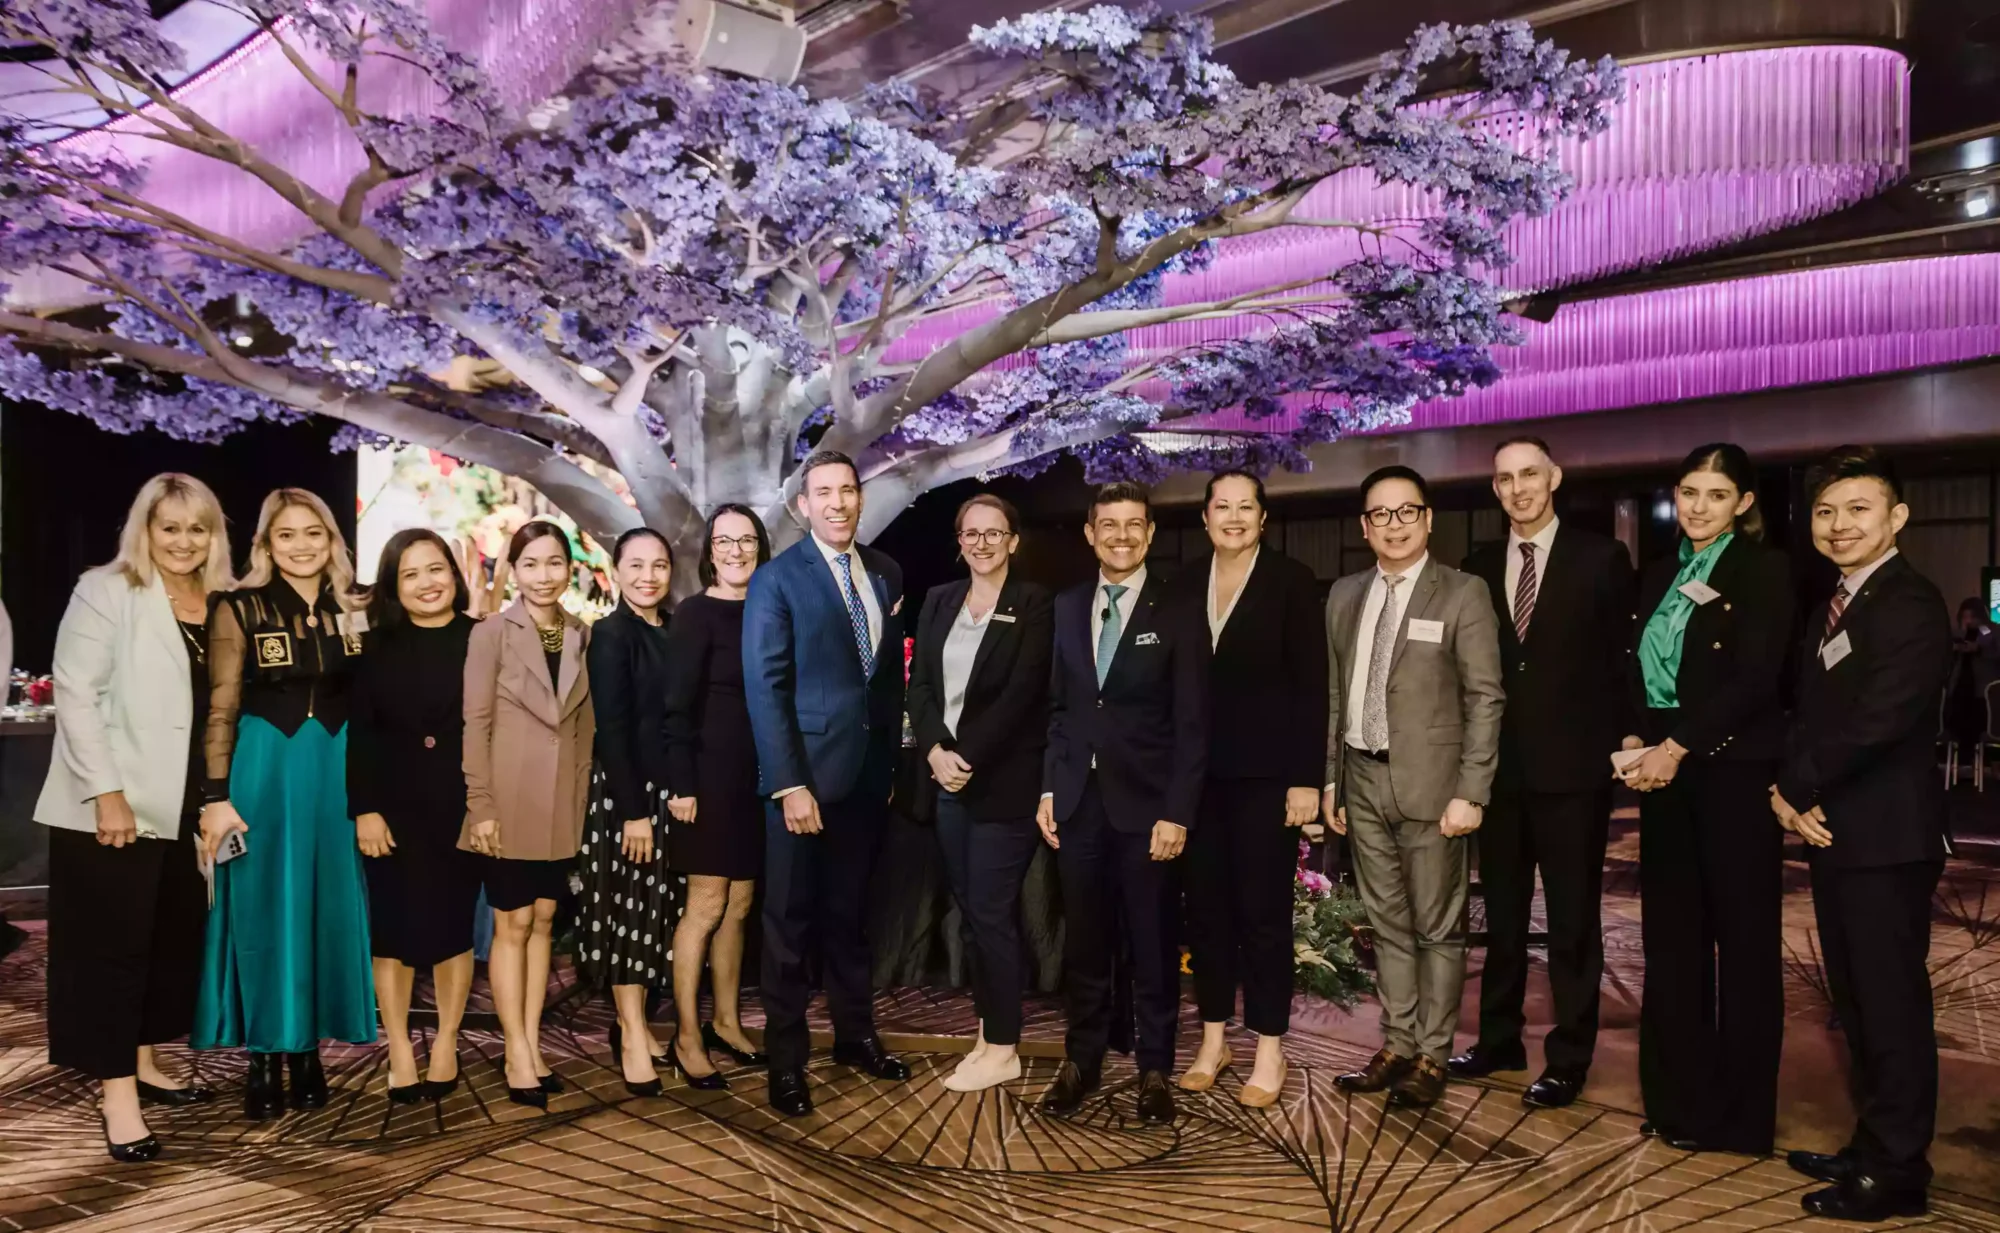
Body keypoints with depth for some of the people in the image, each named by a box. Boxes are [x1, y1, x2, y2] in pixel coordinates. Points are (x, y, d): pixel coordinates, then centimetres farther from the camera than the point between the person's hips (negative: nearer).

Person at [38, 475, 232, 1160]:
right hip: (116, 805, -6)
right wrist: (106, 791, -18)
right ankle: (117, 1096, 6)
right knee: (112, 945, -1)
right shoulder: (105, 591, -6)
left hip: (185, 806, 6)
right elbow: (75, 695, -12)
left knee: (174, 940, 12)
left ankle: (143, 1065, 28)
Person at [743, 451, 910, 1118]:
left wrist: (894, 758, 8)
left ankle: (855, 1034, 32)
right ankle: (786, 1058, 19)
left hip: (869, 774, 5)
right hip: (805, 774, -5)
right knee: (790, 919, 7)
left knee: (849, 912, 17)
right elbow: (766, 688, -12)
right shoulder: (776, 580, -7)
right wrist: (789, 784, -17)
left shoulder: (885, 574, 9)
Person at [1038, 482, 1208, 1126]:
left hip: (1145, 802, -3)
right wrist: (1048, 788, 5)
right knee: (1084, 940, 11)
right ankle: (1082, 1060, 25)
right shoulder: (1066, 608, 9)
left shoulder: (1178, 616, -3)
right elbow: (1057, 706, 11)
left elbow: (1192, 726, -6)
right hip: (1078, 800, 3)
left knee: (1152, 942, 6)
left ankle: (1154, 1068, 21)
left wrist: (1177, 812, -12)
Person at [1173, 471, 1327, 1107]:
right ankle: (1213, 1040, 24)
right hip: (1198, 773, 4)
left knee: (1263, 912, 2)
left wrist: (1306, 779, -11)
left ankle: (1269, 1050, 16)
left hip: (1265, 773, -4)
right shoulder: (1186, 583, 7)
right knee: (1205, 908, 10)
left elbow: (1311, 686, -7)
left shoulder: (1292, 581, -4)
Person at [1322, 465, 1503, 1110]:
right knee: (1387, 924, 13)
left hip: (1429, 781, -5)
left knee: (1436, 928, 4)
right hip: (1363, 782, 5)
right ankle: (1397, 1045, 24)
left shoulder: (1464, 594, -5)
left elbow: (1485, 699, -8)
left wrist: (1470, 792, -13)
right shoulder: (1344, 595, 10)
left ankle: (1431, 1057, 16)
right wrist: (1329, 779, 10)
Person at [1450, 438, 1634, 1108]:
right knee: (1502, 913, 14)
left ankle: (1568, 1058, 15)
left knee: (1572, 918, 4)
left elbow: (1626, 657, -1)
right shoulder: (1478, 567, 9)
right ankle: (1500, 1038, 27)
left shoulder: (1601, 558, -1)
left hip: (1571, 765, -4)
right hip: (1498, 766, 4)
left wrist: (1626, 741, -8)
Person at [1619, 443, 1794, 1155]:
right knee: (1671, 934, 9)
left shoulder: (1763, 572, -5)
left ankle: (1739, 1113, 13)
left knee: (1742, 936, 2)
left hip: (1733, 769, -6)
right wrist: (1635, 739, -1)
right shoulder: (1661, 576, 14)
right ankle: (1679, 1098, 20)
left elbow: (1754, 678, -15)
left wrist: (1677, 747, -18)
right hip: (1664, 768, 6)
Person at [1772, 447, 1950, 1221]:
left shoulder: (1912, 604, -14)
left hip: (1886, 836, -9)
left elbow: (1878, 720, -23)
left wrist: (1797, 788, -11)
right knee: (1855, 1002, 16)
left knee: (1891, 1003, 1)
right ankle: (1873, 1146, 29)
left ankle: (1895, 1172, 12)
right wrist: (1792, 791, -4)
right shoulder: (1830, 609, 15)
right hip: (1835, 832, 9)